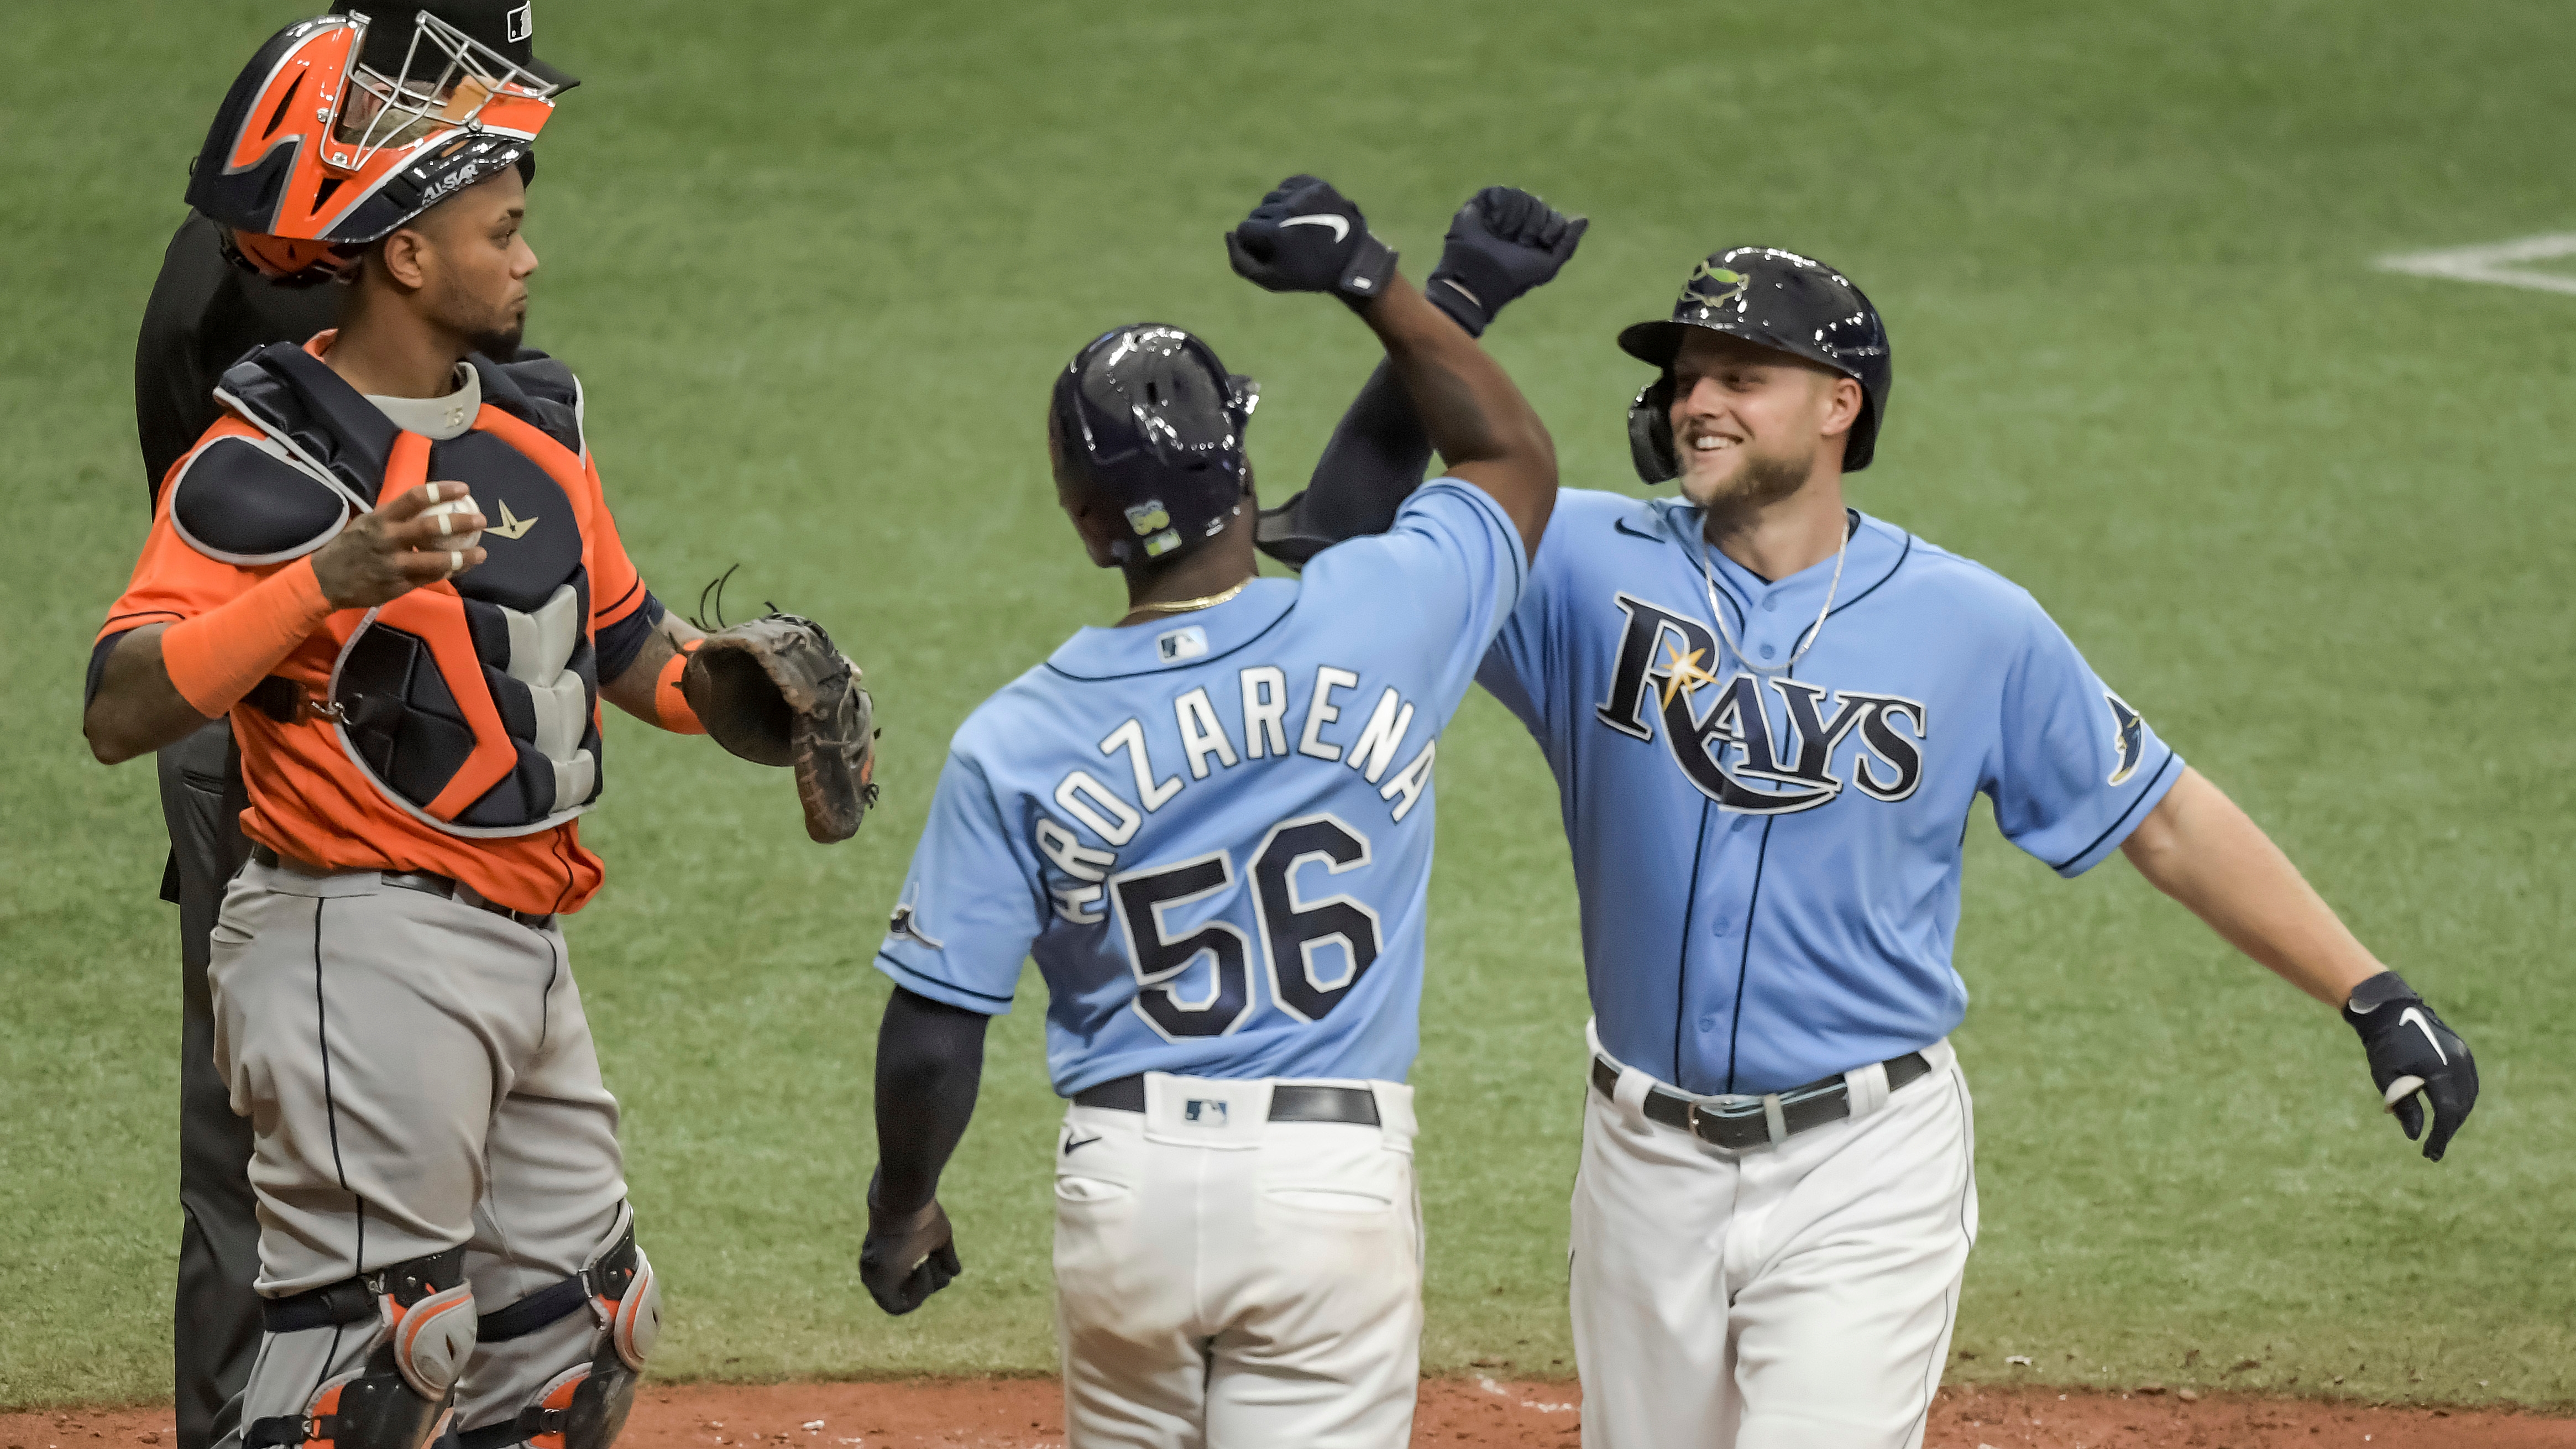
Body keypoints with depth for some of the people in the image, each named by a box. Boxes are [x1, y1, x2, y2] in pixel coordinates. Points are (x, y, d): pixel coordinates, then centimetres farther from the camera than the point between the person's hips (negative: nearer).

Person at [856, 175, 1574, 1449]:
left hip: (1123, 1185, 1)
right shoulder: (1377, 624, -6)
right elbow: (1517, 461, 15)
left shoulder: (1013, 744, -6)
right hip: (1335, 1183, -1)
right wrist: (1373, 281, 13)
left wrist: (900, 1211, 14)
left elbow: (932, 1039, -3)